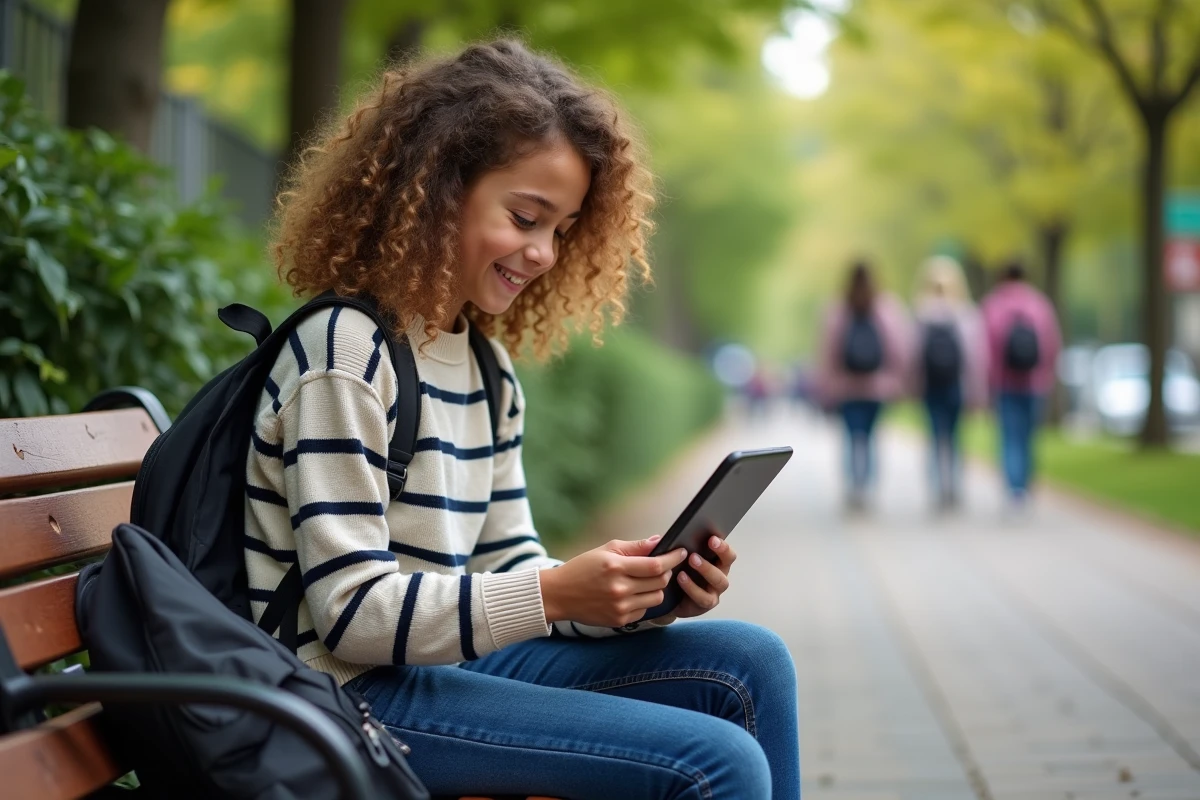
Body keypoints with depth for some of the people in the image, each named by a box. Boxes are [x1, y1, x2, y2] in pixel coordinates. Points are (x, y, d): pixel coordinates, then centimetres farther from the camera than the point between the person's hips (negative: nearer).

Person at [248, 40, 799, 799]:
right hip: (353, 697, -8)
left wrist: (644, 593, -7)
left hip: (451, 664, 8)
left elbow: (509, 566, 10)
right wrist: (557, 593, -24)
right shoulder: (345, 352, -15)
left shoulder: (487, 370, 11)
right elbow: (352, 614, -19)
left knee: (750, 662, 0)